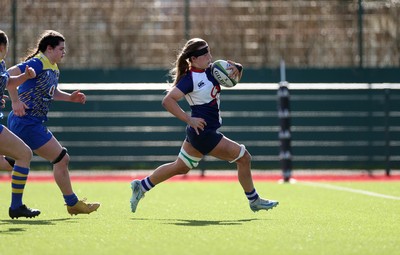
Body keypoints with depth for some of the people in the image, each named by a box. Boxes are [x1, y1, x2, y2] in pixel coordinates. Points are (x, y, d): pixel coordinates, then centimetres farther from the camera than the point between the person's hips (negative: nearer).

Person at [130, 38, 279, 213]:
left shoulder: (210, 70, 4)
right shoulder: (190, 79, -18)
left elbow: (235, 77, 13)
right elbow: (167, 101, -24)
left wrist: (235, 68, -11)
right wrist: (189, 120, -26)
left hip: (197, 133, 9)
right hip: (203, 132, -9)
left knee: (180, 167, 22)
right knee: (243, 157, -5)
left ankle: (141, 186, 31)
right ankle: (254, 201, 8)